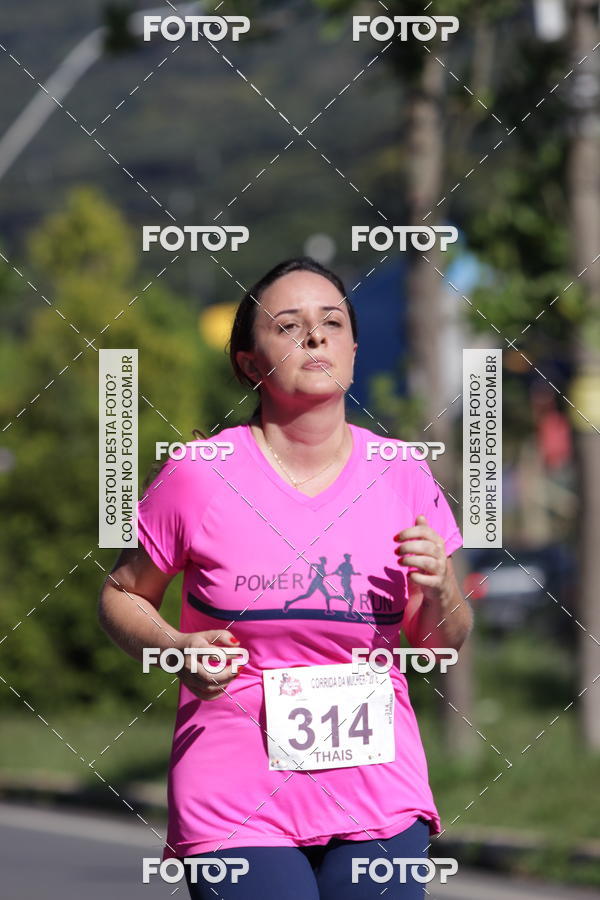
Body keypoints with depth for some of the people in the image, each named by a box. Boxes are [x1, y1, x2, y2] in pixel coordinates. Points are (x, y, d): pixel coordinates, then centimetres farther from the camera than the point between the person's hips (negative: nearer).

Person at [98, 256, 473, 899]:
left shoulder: (402, 478, 2)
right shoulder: (198, 477, -6)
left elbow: (442, 644, 11)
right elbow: (121, 595, 6)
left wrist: (440, 590, -11)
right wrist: (174, 649, -14)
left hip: (379, 795, 3)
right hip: (238, 807, -3)